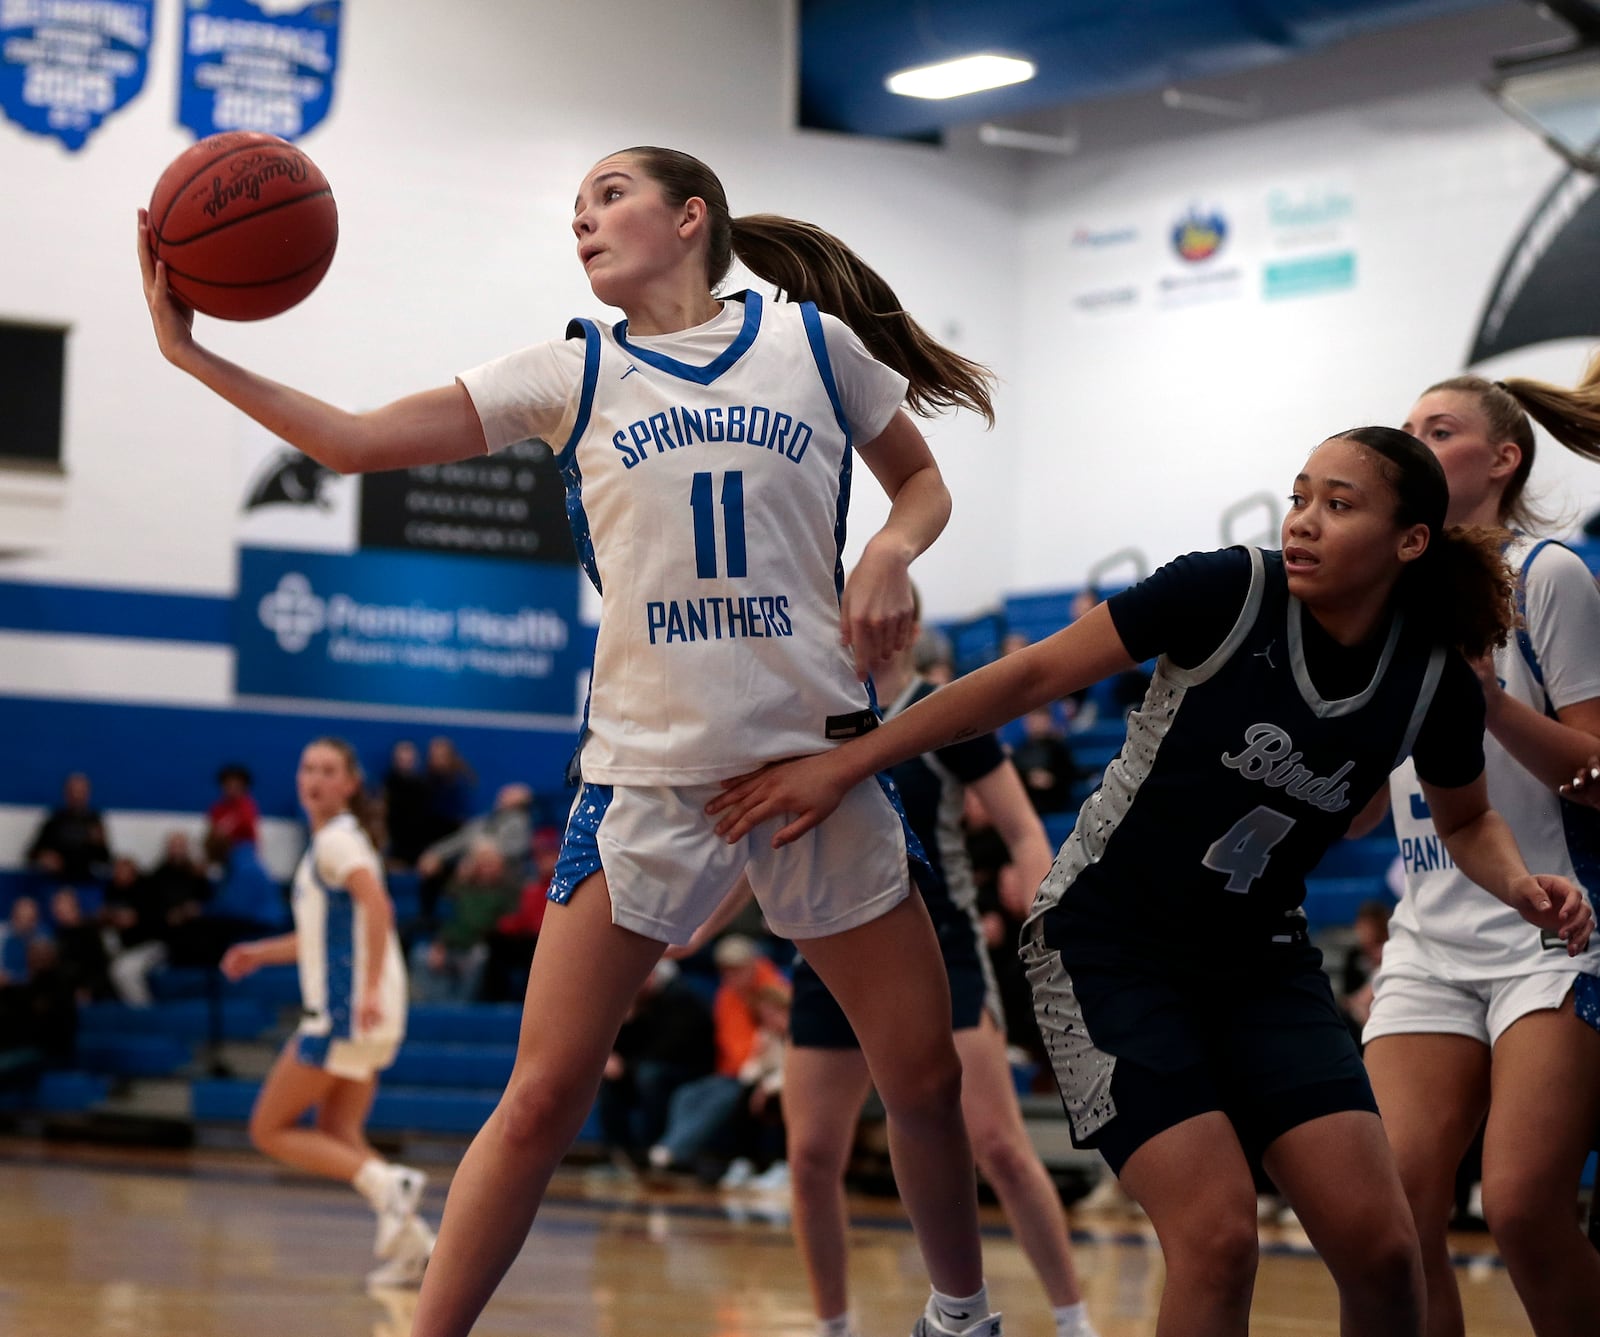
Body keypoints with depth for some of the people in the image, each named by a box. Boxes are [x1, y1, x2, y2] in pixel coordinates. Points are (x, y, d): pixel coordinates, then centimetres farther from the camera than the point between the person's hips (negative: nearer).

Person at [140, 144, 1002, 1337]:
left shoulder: (812, 341, 4)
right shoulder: (575, 375, 6)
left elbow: (923, 486, 17)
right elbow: (358, 440, 2)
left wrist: (891, 555, -5)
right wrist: (195, 354, -7)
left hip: (817, 753, 0)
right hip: (647, 770, 0)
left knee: (924, 1075, 5)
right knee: (545, 1099, -7)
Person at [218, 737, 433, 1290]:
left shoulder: (336, 840, -9)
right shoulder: (331, 843, 21)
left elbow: (377, 906, -26)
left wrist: (371, 989, -34)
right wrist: (262, 952, 28)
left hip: (345, 1010, -9)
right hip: (343, 1011, 9)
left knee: (270, 1130, -3)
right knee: (335, 1137, 11)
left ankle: (387, 1184, -17)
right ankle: (413, 1244, 2)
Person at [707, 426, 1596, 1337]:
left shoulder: (1434, 682, -7)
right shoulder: (1228, 591, -18)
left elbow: (1467, 821, 14)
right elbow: (1029, 678, -12)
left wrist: (1522, 886, -9)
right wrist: (842, 767, -13)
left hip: (1260, 963, 4)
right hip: (1111, 946, -4)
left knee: (1379, 1245, -9)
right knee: (1219, 1237, -20)